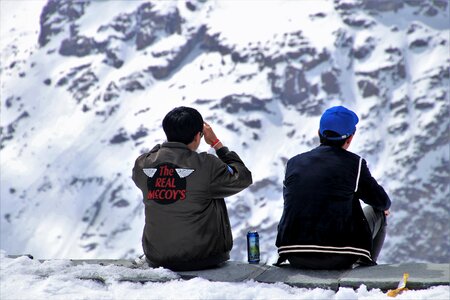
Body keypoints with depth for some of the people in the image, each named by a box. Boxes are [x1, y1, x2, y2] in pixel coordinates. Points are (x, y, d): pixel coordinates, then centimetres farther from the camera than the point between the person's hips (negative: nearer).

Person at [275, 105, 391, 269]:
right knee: (378, 212, 22)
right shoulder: (354, 163, -1)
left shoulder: (293, 163, 10)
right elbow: (382, 202, 10)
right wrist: (383, 206, 37)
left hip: (295, 258, 4)